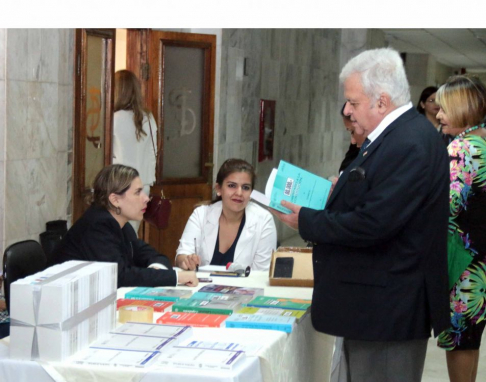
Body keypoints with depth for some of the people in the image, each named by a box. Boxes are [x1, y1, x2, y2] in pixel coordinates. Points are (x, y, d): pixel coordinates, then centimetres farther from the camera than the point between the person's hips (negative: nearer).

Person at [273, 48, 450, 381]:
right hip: (378, 303, 10)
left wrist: (307, 222, -14)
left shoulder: (409, 144, -21)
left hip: (389, 308, -10)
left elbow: (373, 224, -26)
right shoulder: (397, 134, 11)